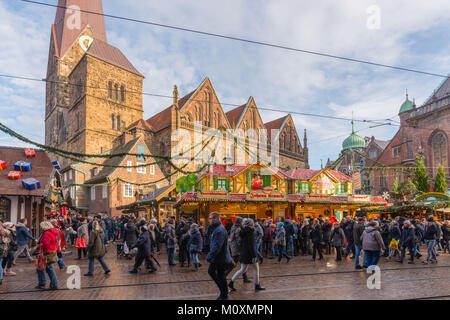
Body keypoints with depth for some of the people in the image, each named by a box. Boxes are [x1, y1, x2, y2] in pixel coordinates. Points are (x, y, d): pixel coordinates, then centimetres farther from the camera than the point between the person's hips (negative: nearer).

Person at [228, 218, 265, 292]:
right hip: (250, 253, -8)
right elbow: (251, 245, -20)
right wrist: (254, 256, -18)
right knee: (256, 268, 8)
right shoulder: (250, 232, -16)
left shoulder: (243, 231, 9)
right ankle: (257, 285, 16)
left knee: (243, 269, 14)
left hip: (243, 253, 8)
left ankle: (231, 282, 9)